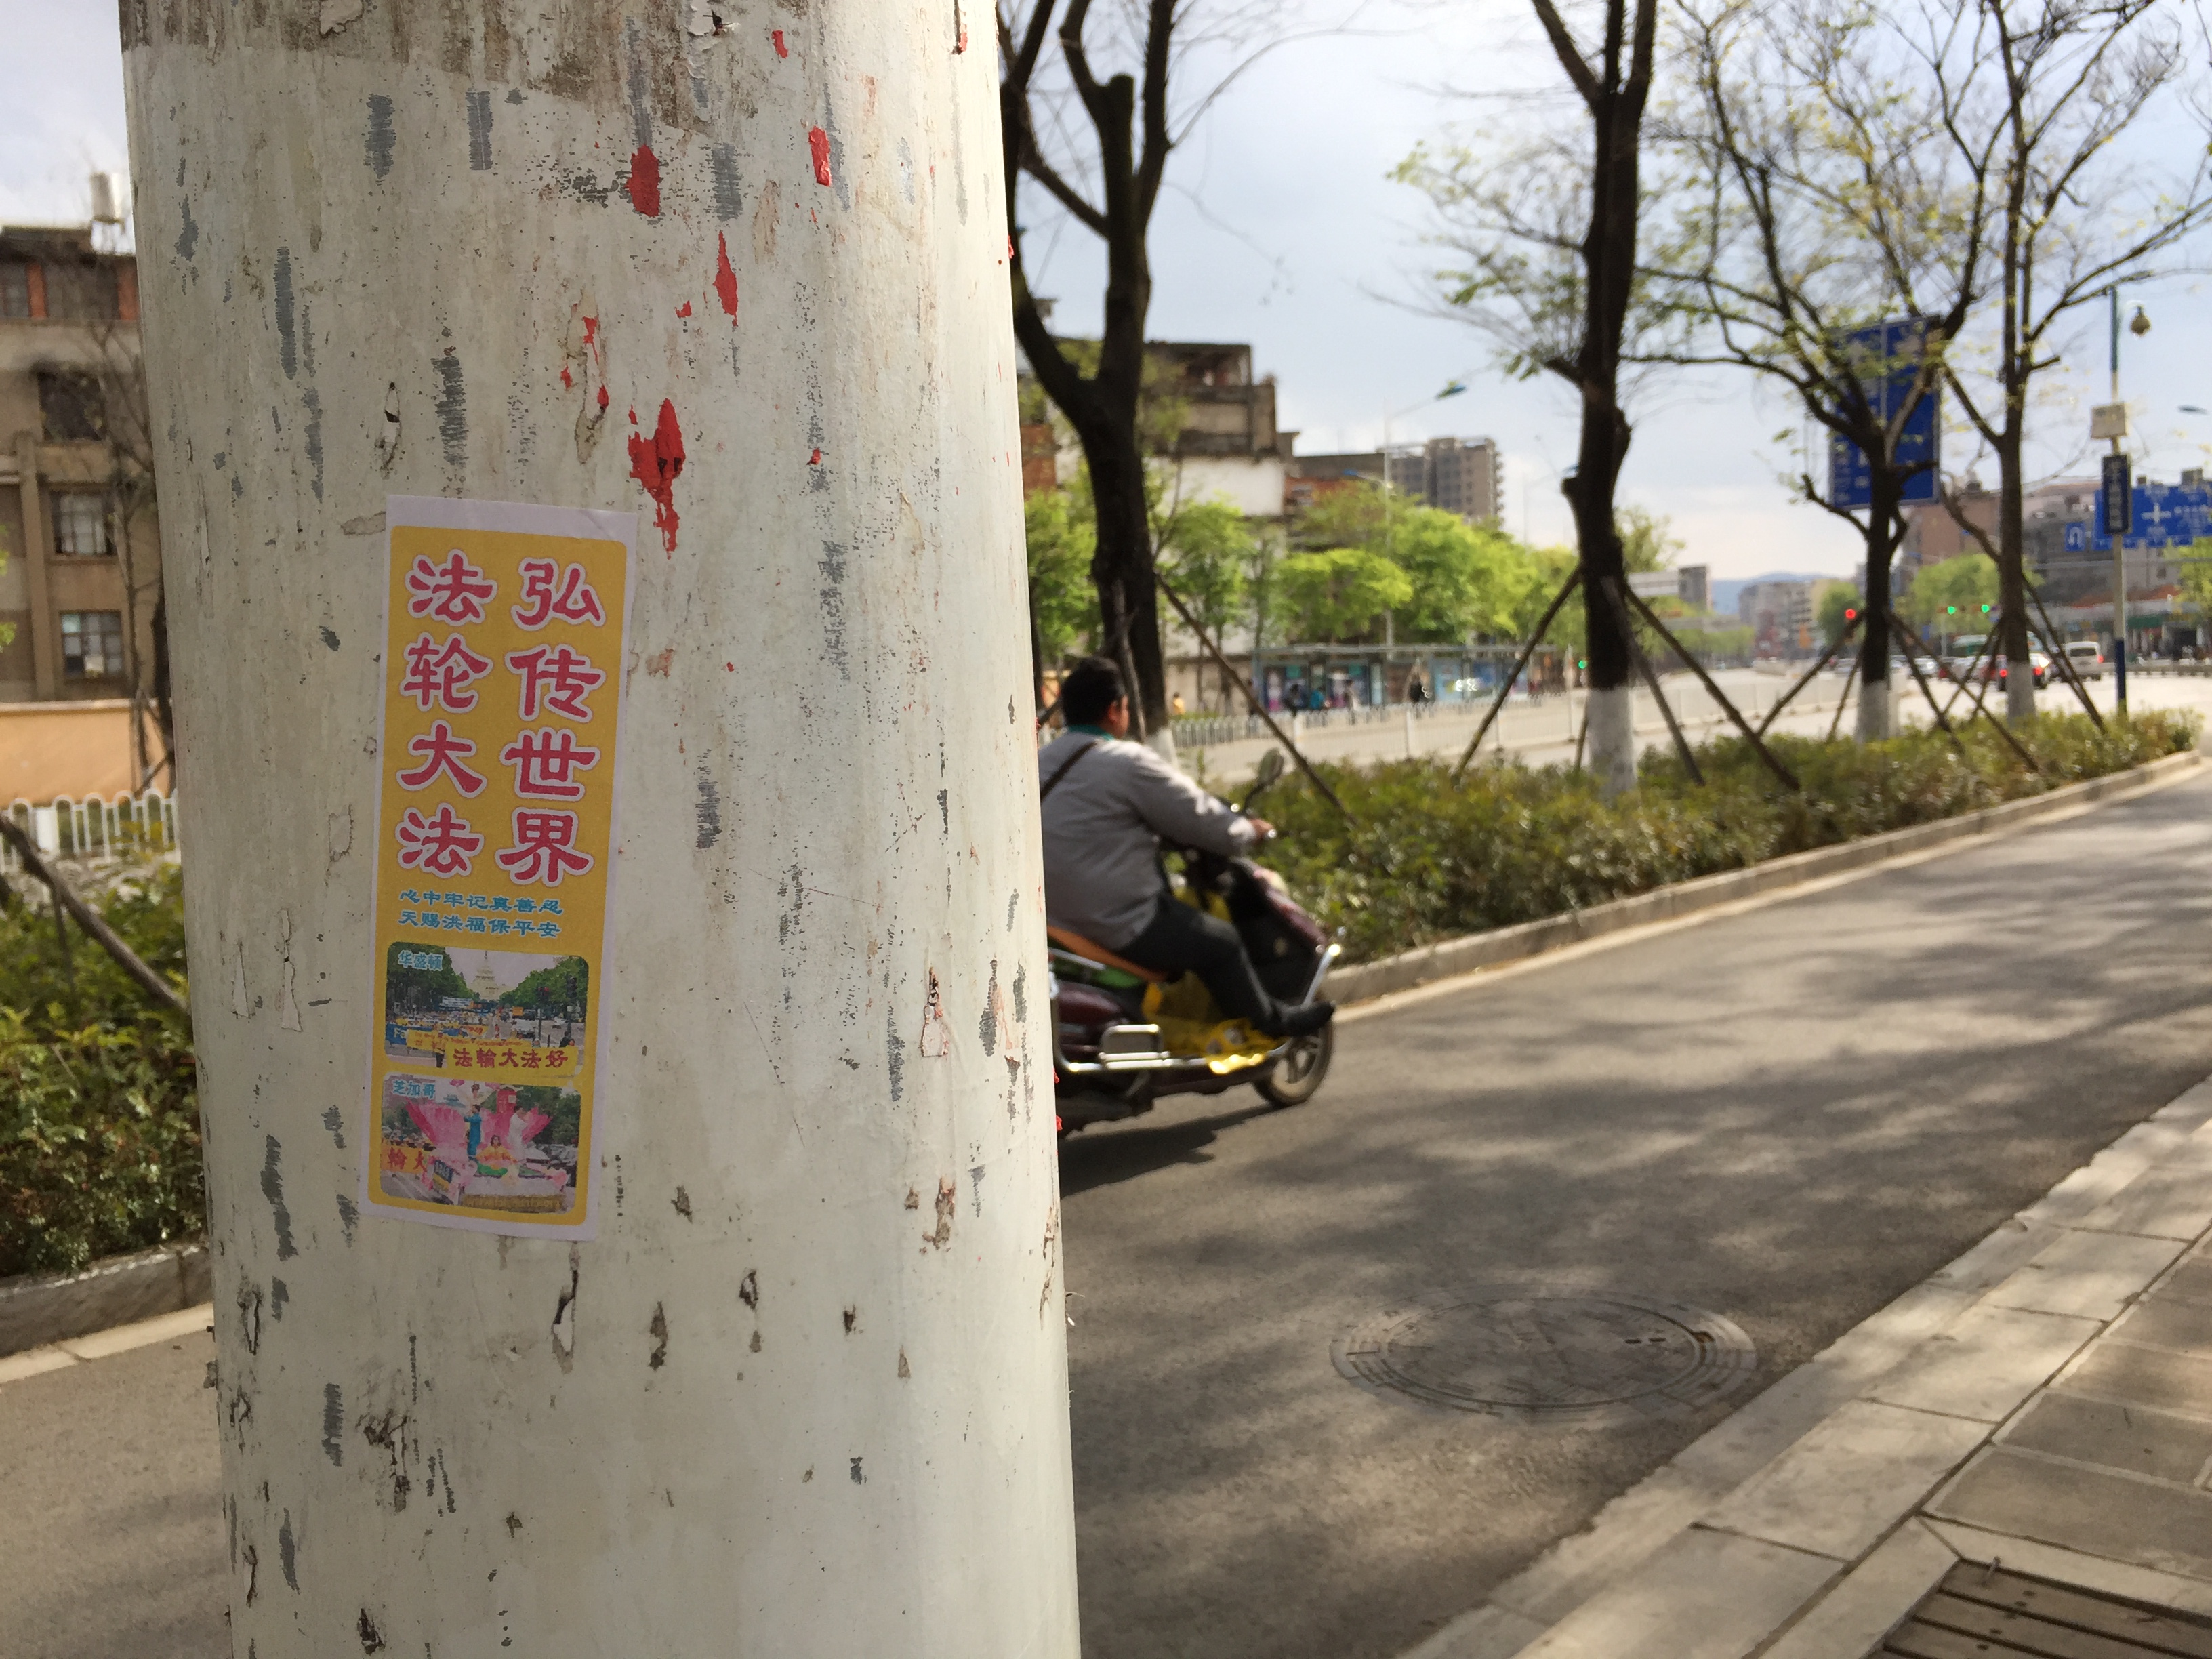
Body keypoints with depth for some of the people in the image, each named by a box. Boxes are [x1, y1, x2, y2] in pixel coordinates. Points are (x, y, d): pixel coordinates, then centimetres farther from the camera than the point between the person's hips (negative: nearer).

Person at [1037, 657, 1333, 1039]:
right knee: (1220, 943, 9)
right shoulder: (1127, 763, -17)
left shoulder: (1040, 762, 8)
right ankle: (1272, 1021, 27)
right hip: (1119, 928, -9)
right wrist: (1251, 831, 8)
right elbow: (1200, 819, -11)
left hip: (1054, 918, 9)